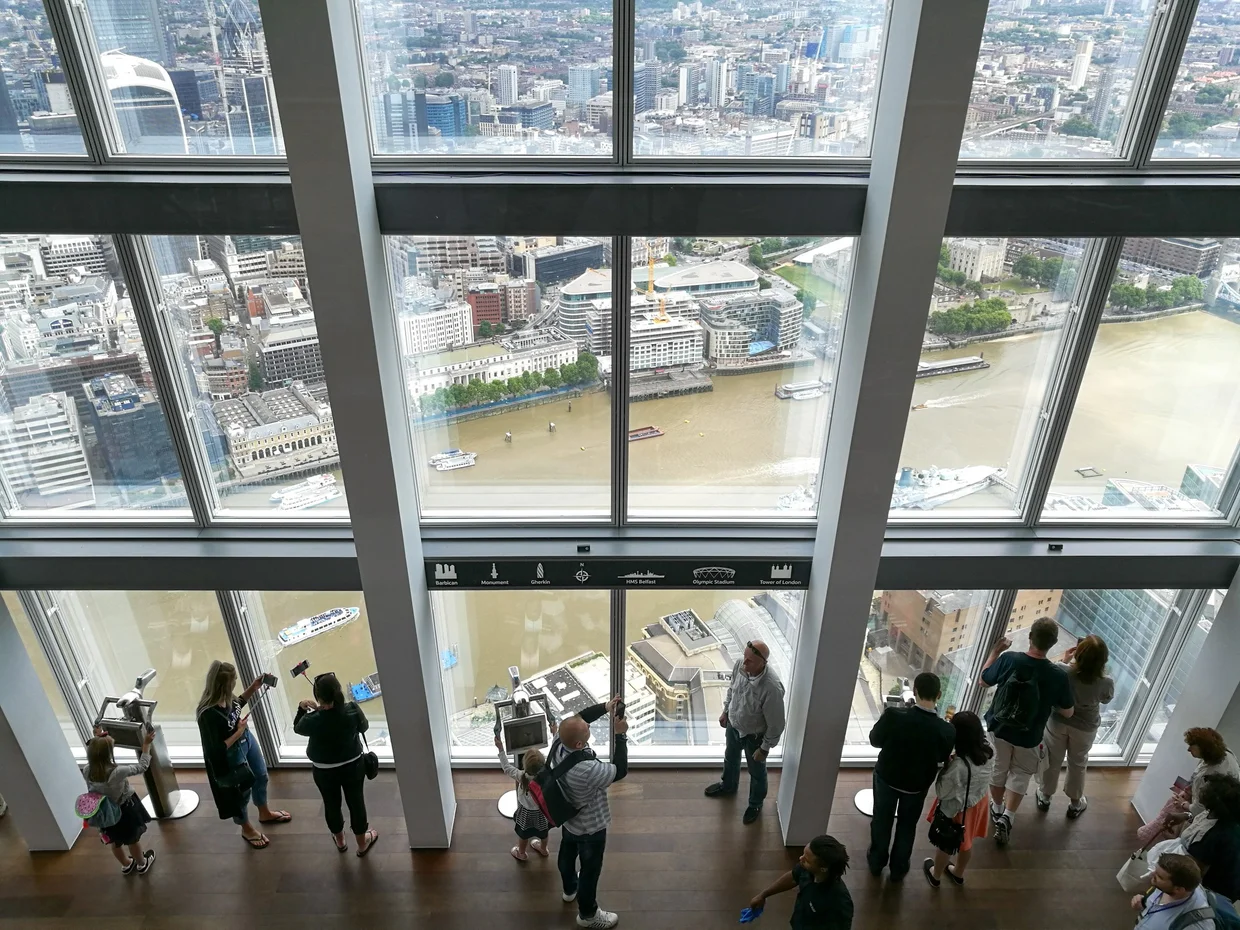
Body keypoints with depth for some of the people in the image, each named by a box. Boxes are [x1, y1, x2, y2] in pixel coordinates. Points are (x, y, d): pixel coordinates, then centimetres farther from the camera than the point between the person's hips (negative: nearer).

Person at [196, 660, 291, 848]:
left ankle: (265, 813, 55)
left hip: (247, 740, 8)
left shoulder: (226, 698, -17)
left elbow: (238, 704, 9)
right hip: (233, 754, -7)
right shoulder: (208, 714, -37)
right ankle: (247, 829, 46)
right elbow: (217, 749, -29)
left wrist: (254, 687, -2)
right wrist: (238, 732, -26)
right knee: (241, 791, 18)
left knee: (260, 776, 27)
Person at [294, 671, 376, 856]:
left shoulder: (312, 720, -27)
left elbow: (297, 728, -2)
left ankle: (340, 840, 46)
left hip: (324, 771, 0)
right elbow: (364, 727, -2)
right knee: (356, 802, 18)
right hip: (353, 766, 0)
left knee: (332, 805, 23)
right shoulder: (352, 709, -24)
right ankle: (362, 843, 36)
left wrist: (301, 708, 4)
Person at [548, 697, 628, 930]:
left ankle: (570, 889, 61)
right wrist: (620, 735, -30)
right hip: (589, 826, -7)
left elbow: (579, 718, -9)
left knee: (567, 853, 33)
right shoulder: (586, 770, -46)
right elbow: (620, 771, -31)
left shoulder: (558, 743, -26)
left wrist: (604, 707, -18)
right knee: (590, 869, 19)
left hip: (567, 817, 7)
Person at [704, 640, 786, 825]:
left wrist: (765, 748, -15)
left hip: (754, 735, -5)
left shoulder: (772, 688, -41)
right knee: (730, 758, 32)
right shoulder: (740, 665, -23)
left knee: (756, 772, 23)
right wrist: (725, 711, 11)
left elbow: (776, 724, -26)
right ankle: (728, 785, 63)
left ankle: (756, 803, 51)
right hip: (734, 725, 6)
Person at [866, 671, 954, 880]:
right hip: (917, 784, 1)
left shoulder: (894, 715, -32)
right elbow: (943, 758, -7)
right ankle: (898, 868, 42)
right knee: (907, 826, 25)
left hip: (887, 777, 0)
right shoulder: (947, 730, -28)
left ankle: (876, 861, 43)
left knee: (882, 820, 24)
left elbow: (875, 740, -14)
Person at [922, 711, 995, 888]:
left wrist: (945, 765, -22)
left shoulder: (959, 765, -41)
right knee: (966, 842, 30)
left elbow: (942, 792, -27)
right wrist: (952, 763, -10)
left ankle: (936, 876, 46)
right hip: (977, 804, 6)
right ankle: (958, 873, 54)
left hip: (956, 810, -6)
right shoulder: (989, 752, -20)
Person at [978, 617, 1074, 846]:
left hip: (998, 729, 1)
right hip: (1028, 738, -1)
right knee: (1019, 776, 21)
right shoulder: (1058, 675, -22)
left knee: (998, 770, 23)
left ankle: (997, 809, 42)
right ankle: (1006, 817, 11)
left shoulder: (1008, 659, -23)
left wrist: (995, 651, 6)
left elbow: (984, 682, -3)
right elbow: (1067, 713, -7)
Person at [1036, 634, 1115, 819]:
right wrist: (1100, 671, -5)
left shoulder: (1062, 671, -32)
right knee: (1078, 764, 25)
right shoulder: (1105, 683, -30)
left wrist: (1064, 661, -3)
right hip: (1085, 728, 0)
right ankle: (1075, 803, 45)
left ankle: (1045, 797, 43)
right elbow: (1106, 699, -5)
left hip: (1058, 722, 0)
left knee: (1053, 760, 23)